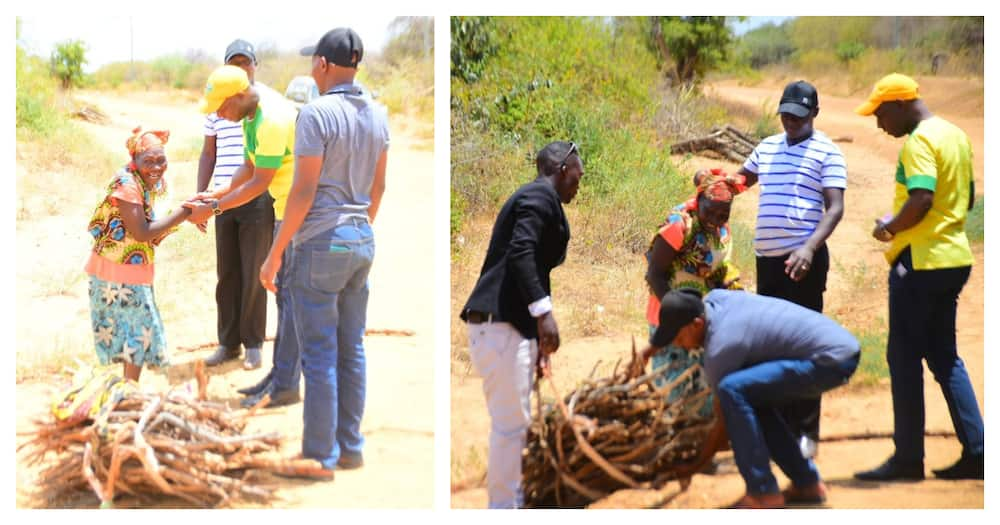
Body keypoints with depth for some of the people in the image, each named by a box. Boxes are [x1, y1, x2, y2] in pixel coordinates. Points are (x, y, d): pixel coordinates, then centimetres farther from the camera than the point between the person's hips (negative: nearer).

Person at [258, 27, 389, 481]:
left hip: (320, 243, -7)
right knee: (351, 349, 13)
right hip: (362, 241, 7)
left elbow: (304, 191, -17)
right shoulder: (377, 115, 7)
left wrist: (275, 252, -10)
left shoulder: (317, 113, -15)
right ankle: (351, 447, 18)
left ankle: (321, 457, 2)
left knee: (319, 354, -2)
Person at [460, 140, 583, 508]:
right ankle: (504, 510, -5)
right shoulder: (542, 195, -7)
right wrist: (543, 313, -28)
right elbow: (520, 252, -22)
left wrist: (536, 333, 23)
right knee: (510, 424, -8)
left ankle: (512, 505, 19)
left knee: (514, 423, 14)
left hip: (510, 324, 10)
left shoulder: (532, 197, 23)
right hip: (500, 324, -10)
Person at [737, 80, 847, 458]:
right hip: (767, 256, 6)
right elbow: (742, 179, 33)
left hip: (803, 258, -6)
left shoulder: (826, 152, -4)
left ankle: (806, 431, -2)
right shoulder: (766, 147, 15)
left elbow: (835, 208, -11)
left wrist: (810, 248, -26)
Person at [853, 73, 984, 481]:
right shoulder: (955, 135, 14)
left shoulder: (919, 141, -15)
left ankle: (908, 458, 2)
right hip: (954, 257, 9)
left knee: (905, 357, -1)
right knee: (944, 355, 14)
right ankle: (975, 451, 10)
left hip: (920, 260, -9)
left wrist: (889, 227, -9)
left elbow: (920, 199, -26)